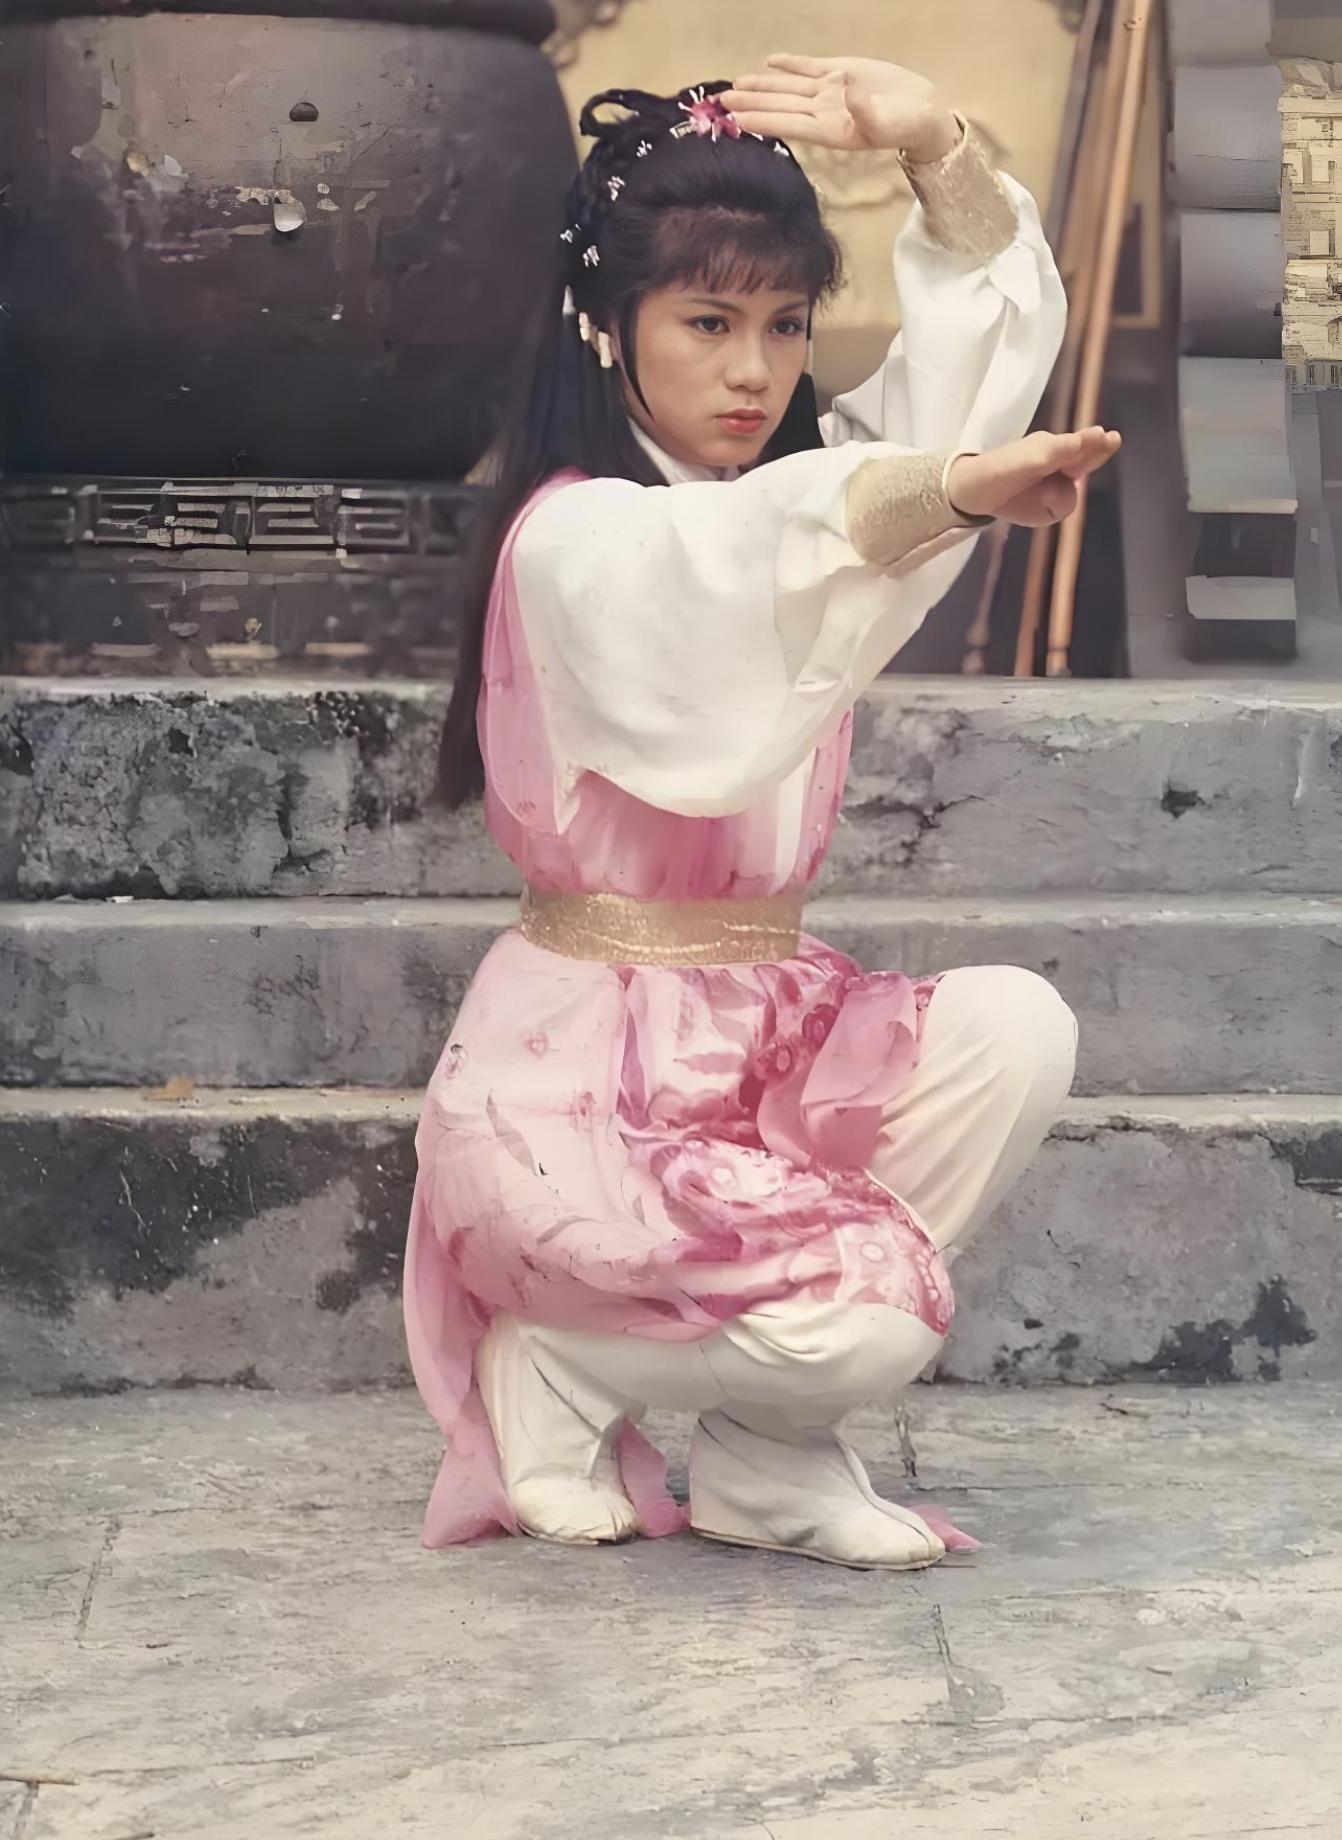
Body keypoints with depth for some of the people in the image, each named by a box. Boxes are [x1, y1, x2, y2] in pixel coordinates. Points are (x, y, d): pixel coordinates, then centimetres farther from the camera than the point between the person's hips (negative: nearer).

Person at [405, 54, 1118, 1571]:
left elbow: (991, 330, 9)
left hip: (769, 1023, 8)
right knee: (866, 1324, -25)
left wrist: (937, 147, -9)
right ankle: (556, 1359, 8)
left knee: (1016, 1032, -18)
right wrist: (954, 491, -55)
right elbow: (727, 564, -38)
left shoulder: (811, 476, 11)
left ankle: (762, 1463, -5)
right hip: (587, 1064, -8)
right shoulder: (578, 537, -15)